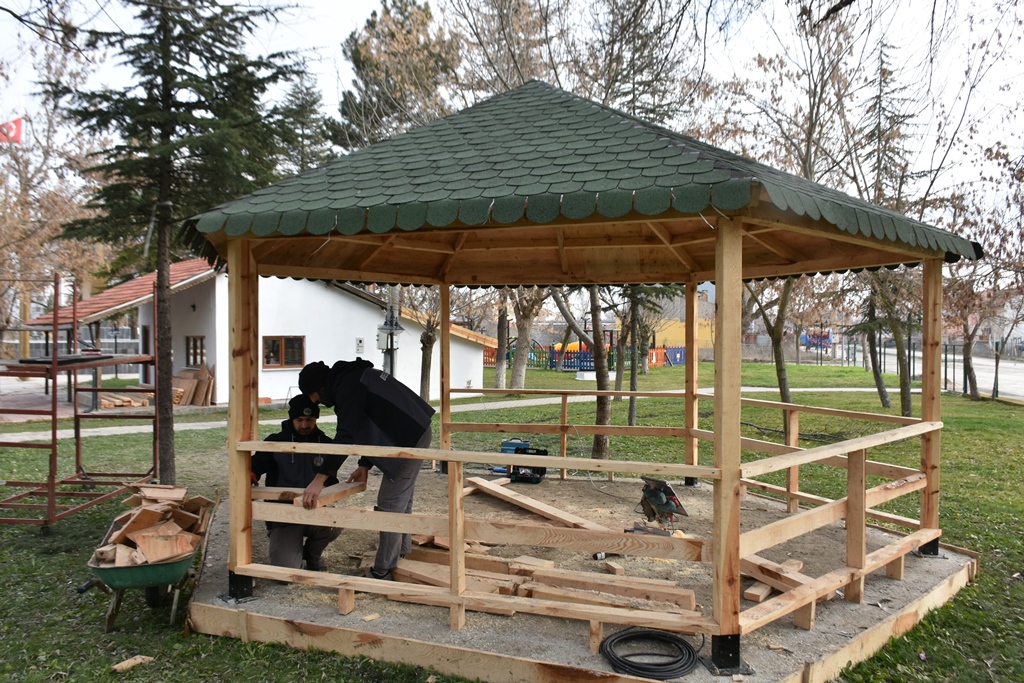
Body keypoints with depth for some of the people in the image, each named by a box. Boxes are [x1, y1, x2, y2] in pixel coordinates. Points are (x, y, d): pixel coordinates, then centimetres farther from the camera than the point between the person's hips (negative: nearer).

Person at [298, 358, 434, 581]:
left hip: (410, 439, -11)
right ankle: (402, 553, 35)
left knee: (390, 504, -4)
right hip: (415, 433, 11)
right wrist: (365, 465, 11)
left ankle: (382, 572, 4)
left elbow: (345, 436, -24)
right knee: (401, 500, 22)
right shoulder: (352, 378, 14)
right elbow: (372, 427, 17)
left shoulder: (347, 386, -17)